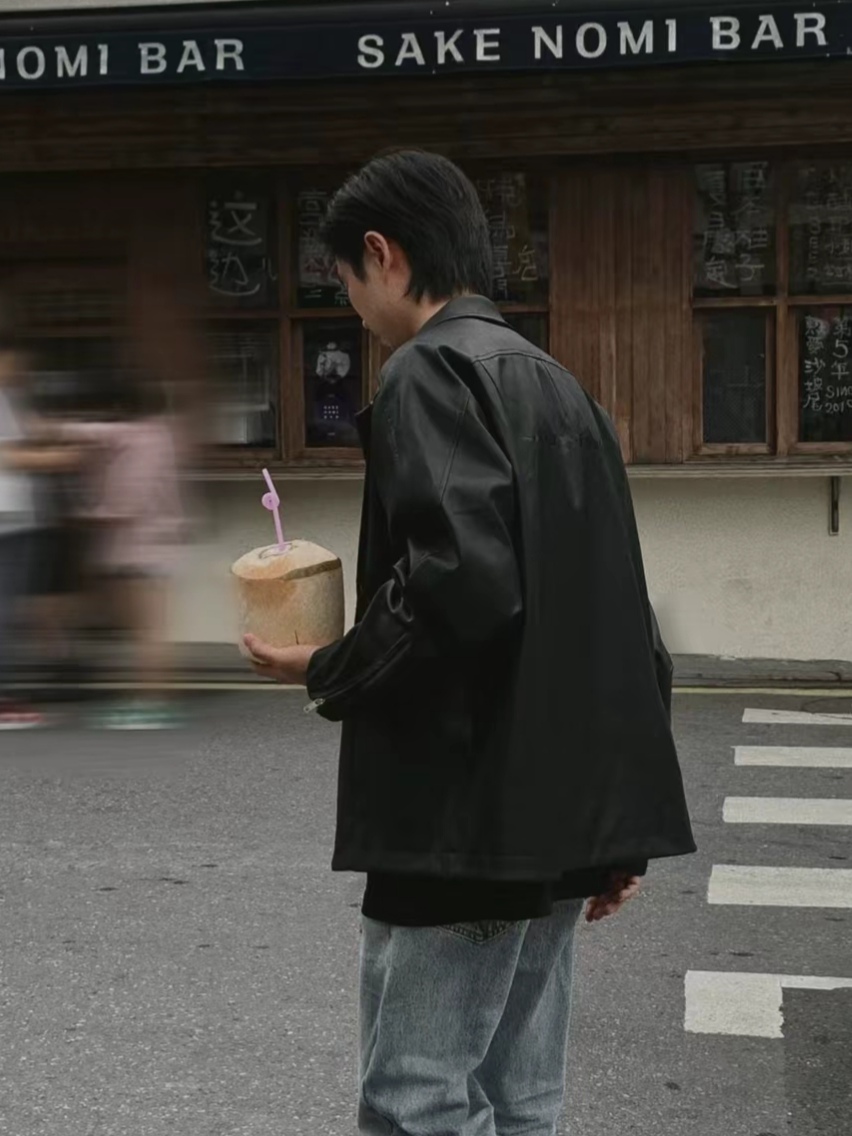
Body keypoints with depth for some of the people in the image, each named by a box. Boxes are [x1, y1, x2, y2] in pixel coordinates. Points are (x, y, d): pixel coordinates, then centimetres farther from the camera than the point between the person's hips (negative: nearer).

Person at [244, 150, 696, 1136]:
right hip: (560, 812, 9)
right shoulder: (558, 387, 18)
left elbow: (459, 580, -26)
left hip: (468, 816, -9)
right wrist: (617, 825, 20)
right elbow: (621, 620, 17)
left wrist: (325, 672, -9)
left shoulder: (430, 372, -10)